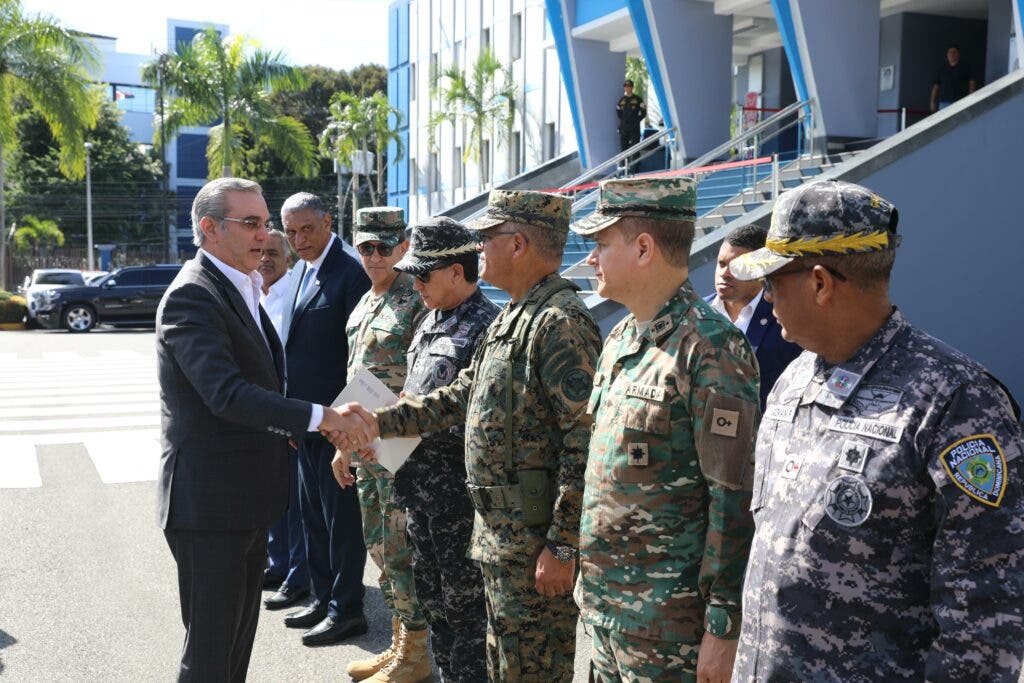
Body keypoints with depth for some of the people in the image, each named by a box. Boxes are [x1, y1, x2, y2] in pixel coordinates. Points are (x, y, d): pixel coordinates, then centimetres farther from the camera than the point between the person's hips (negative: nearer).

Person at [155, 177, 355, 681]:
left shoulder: (242, 290, 13)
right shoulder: (192, 296, -18)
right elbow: (226, 393, -30)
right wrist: (319, 417, -34)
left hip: (247, 497, 10)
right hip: (209, 503, -9)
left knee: (240, 635, 21)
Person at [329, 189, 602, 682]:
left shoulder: (560, 323, -20)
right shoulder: (511, 318, 13)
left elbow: (585, 443, -24)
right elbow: (460, 397, 17)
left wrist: (562, 546, -23)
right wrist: (379, 422, 7)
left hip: (537, 542, -10)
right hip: (499, 532, 10)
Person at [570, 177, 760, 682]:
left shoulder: (711, 352, -18)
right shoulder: (619, 339, 8)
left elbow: (736, 503, -19)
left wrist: (724, 629, -18)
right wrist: (591, 577, 17)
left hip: (668, 621, -8)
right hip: (603, 601, 8)